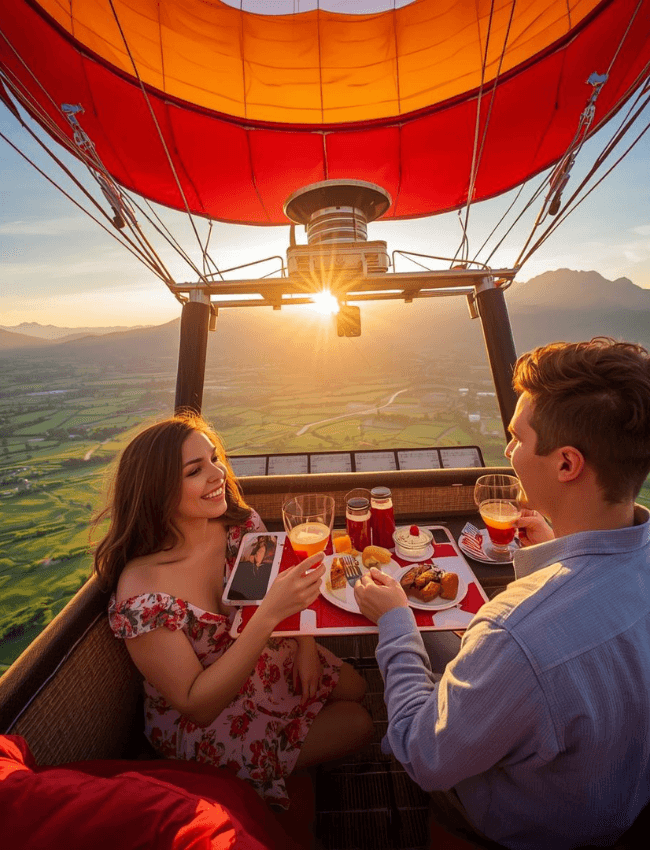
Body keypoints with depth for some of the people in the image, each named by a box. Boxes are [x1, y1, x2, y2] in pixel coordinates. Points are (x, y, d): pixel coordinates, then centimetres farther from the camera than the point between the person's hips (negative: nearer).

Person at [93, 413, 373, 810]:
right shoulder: (141, 594, -34)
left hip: (267, 661, 5)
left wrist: (306, 646, -13)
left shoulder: (241, 523, -18)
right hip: (204, 726, -4)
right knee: (357, 725, 1)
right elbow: (197, 705, -29)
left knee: (355, 687, 12)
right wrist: (270, 613, -42)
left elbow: (290, 585, 0)